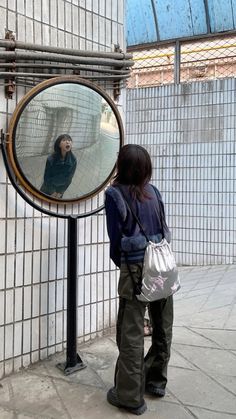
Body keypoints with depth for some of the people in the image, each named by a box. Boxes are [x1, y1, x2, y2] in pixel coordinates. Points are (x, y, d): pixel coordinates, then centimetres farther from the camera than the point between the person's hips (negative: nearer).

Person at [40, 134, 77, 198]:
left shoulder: (73, 160, -22)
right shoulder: (51, 159, -29)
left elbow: (69, 178, -10)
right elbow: (47, 177, -17)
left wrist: (61, 192, -6)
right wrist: (52, 191, -10)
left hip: (60, 188, 2)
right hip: (48, 187, -2)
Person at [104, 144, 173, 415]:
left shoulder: (114, 194, -6)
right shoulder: (153, 191, 7)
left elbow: (116, 237, -3)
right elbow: (164, 229, 11)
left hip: (136, 268, -5)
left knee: (131, 333, 6)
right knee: (162, 328, 17)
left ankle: (130, 396, 17)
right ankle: (156, 381, 35)